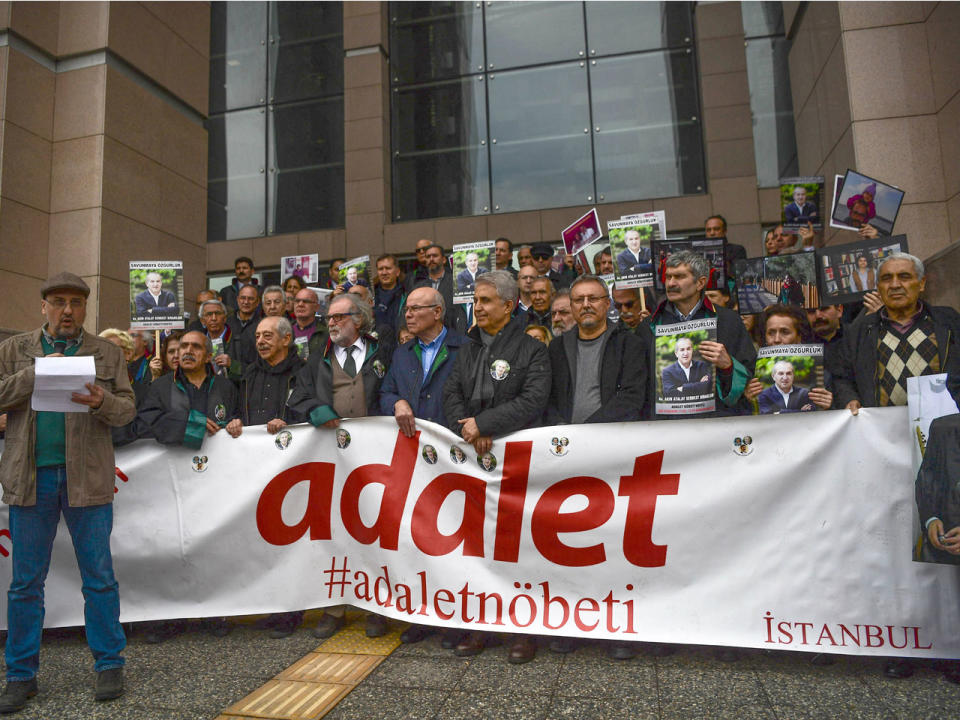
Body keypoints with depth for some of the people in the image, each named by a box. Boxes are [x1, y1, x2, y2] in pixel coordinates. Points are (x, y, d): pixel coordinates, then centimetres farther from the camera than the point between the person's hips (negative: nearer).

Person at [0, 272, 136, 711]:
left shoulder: (107, 353, 8)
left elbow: (128, 409, 2)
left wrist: (102, 402, -18)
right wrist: (35, 372, -10)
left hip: (87, 477, -1)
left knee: (99, 577, 5)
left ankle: (109, 665, 18)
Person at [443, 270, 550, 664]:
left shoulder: (531, 350, 1)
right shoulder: (467, 349, 17)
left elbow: (532, 402, -12)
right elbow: (451, 395, 8)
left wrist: (482, 423, -14)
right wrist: (469, 431, -11)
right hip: (472, 457, 5)